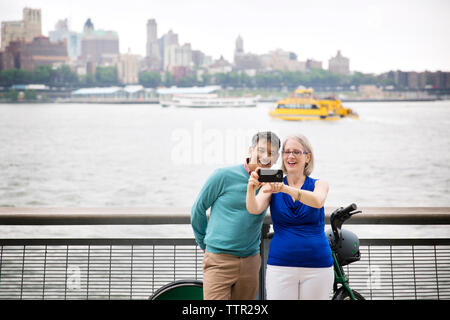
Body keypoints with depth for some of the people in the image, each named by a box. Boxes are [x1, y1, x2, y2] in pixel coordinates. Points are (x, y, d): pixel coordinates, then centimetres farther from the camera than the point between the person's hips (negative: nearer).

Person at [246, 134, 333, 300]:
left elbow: (317, 202, -20)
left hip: (317, 266, 0)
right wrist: (251, 188, -34)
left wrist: (285, 189, -37)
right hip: (280, 265, 0)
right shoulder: (271, 186, 4)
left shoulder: (319, 184, 2)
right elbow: (255, 209, -12)